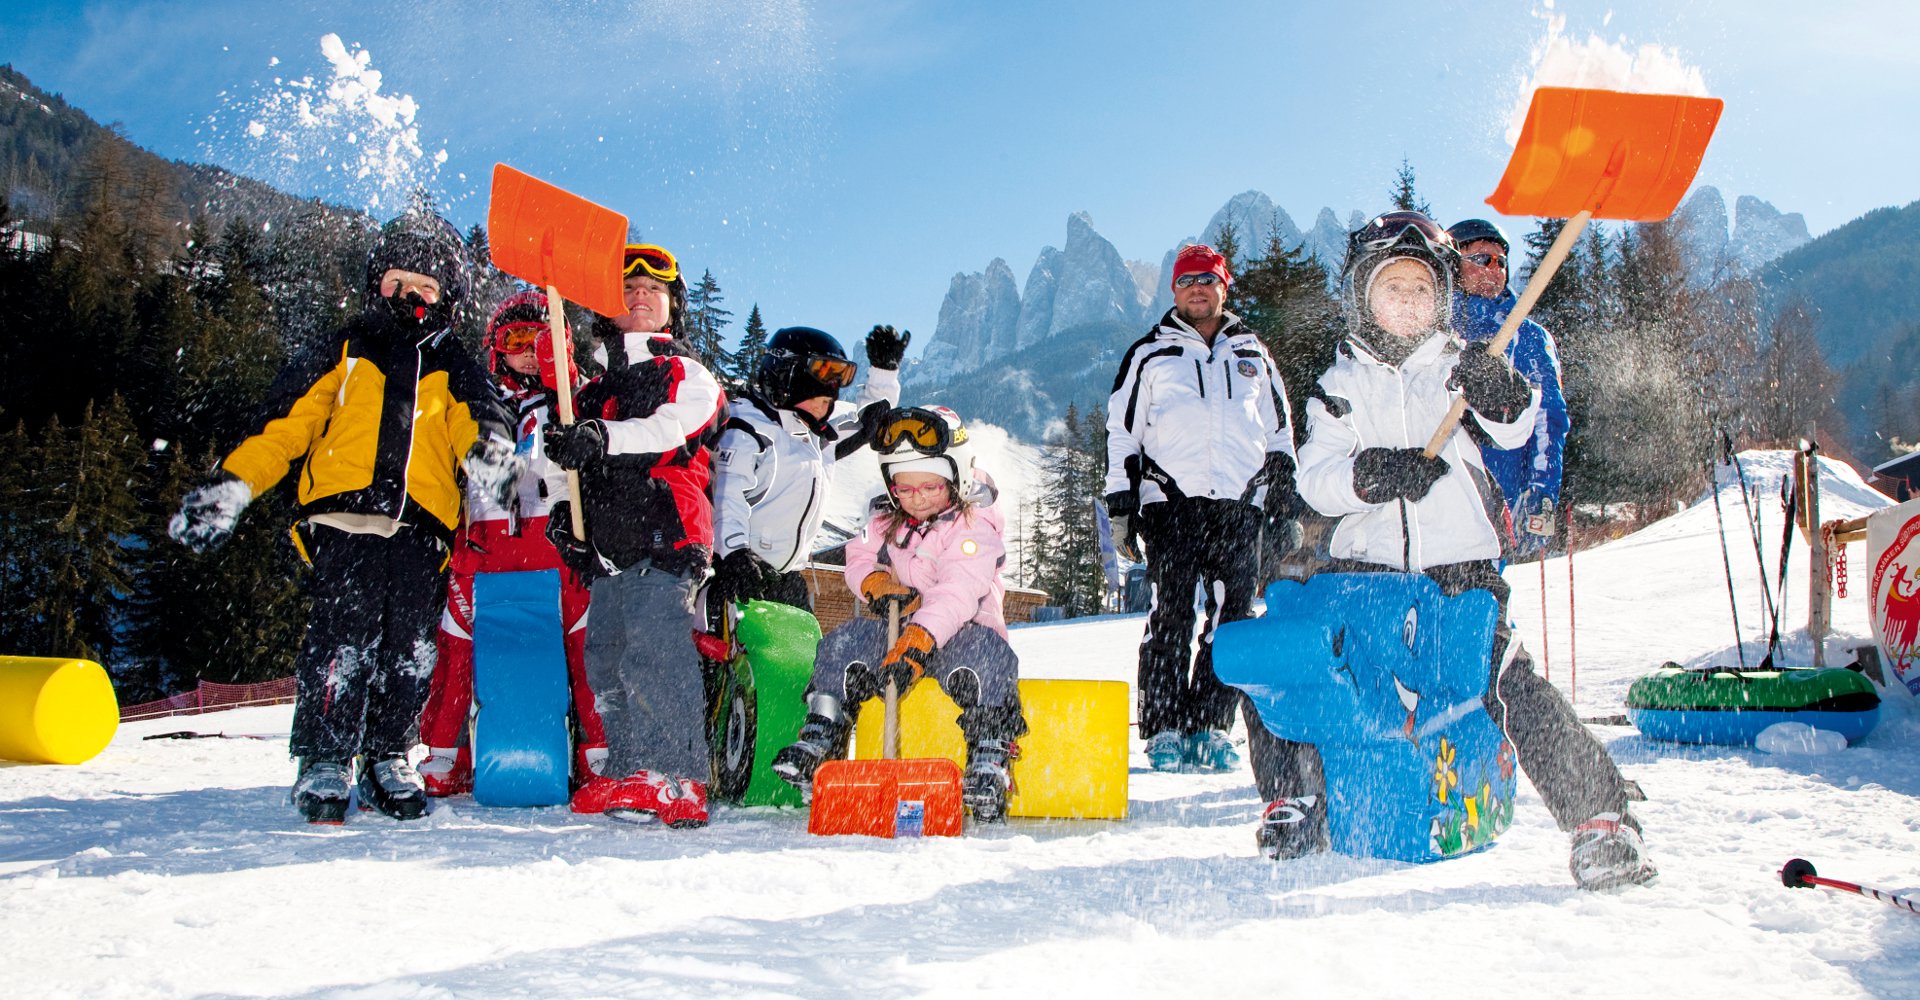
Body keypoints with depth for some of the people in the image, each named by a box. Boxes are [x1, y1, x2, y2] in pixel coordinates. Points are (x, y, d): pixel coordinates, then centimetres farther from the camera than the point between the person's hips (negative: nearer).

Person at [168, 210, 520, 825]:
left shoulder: (455, 373, 20)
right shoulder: (345, 353, 17)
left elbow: (479, 430, 6)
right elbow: (283, 426, 11)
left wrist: (490, 455, -20)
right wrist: (229, 486, 1)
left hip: (421, 532, 2)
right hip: (347, 525, -2)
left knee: (408, 653, 0)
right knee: (341, 642, -12)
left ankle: (387, 759, 11)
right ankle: (324, 761, -6)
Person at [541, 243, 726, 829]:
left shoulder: (689, 375, 9)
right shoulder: (598, 390, 28)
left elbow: (672, 429, -12)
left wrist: (603, 438, -28)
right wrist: (568, 510, 15)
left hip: (664, 535, -7)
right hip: (608, 547, 7)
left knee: (653, 653, -18)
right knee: (605, 661, 6)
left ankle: (676, 783, -19)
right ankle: (627, 773, 13)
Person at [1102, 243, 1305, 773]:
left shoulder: (1253, 354, 20)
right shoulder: (1149, 354, 13)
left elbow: (1279, 436, 21)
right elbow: (1121, 431, 10)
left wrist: (1287, 509, 14)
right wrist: (1121, 505, 0)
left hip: (1241, 507, 3)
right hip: (1171, 502, -2)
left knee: (1232, 619, -2)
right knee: (1171, 615, -7)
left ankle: (1208, 728, 5)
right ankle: (1165, 730, -2)